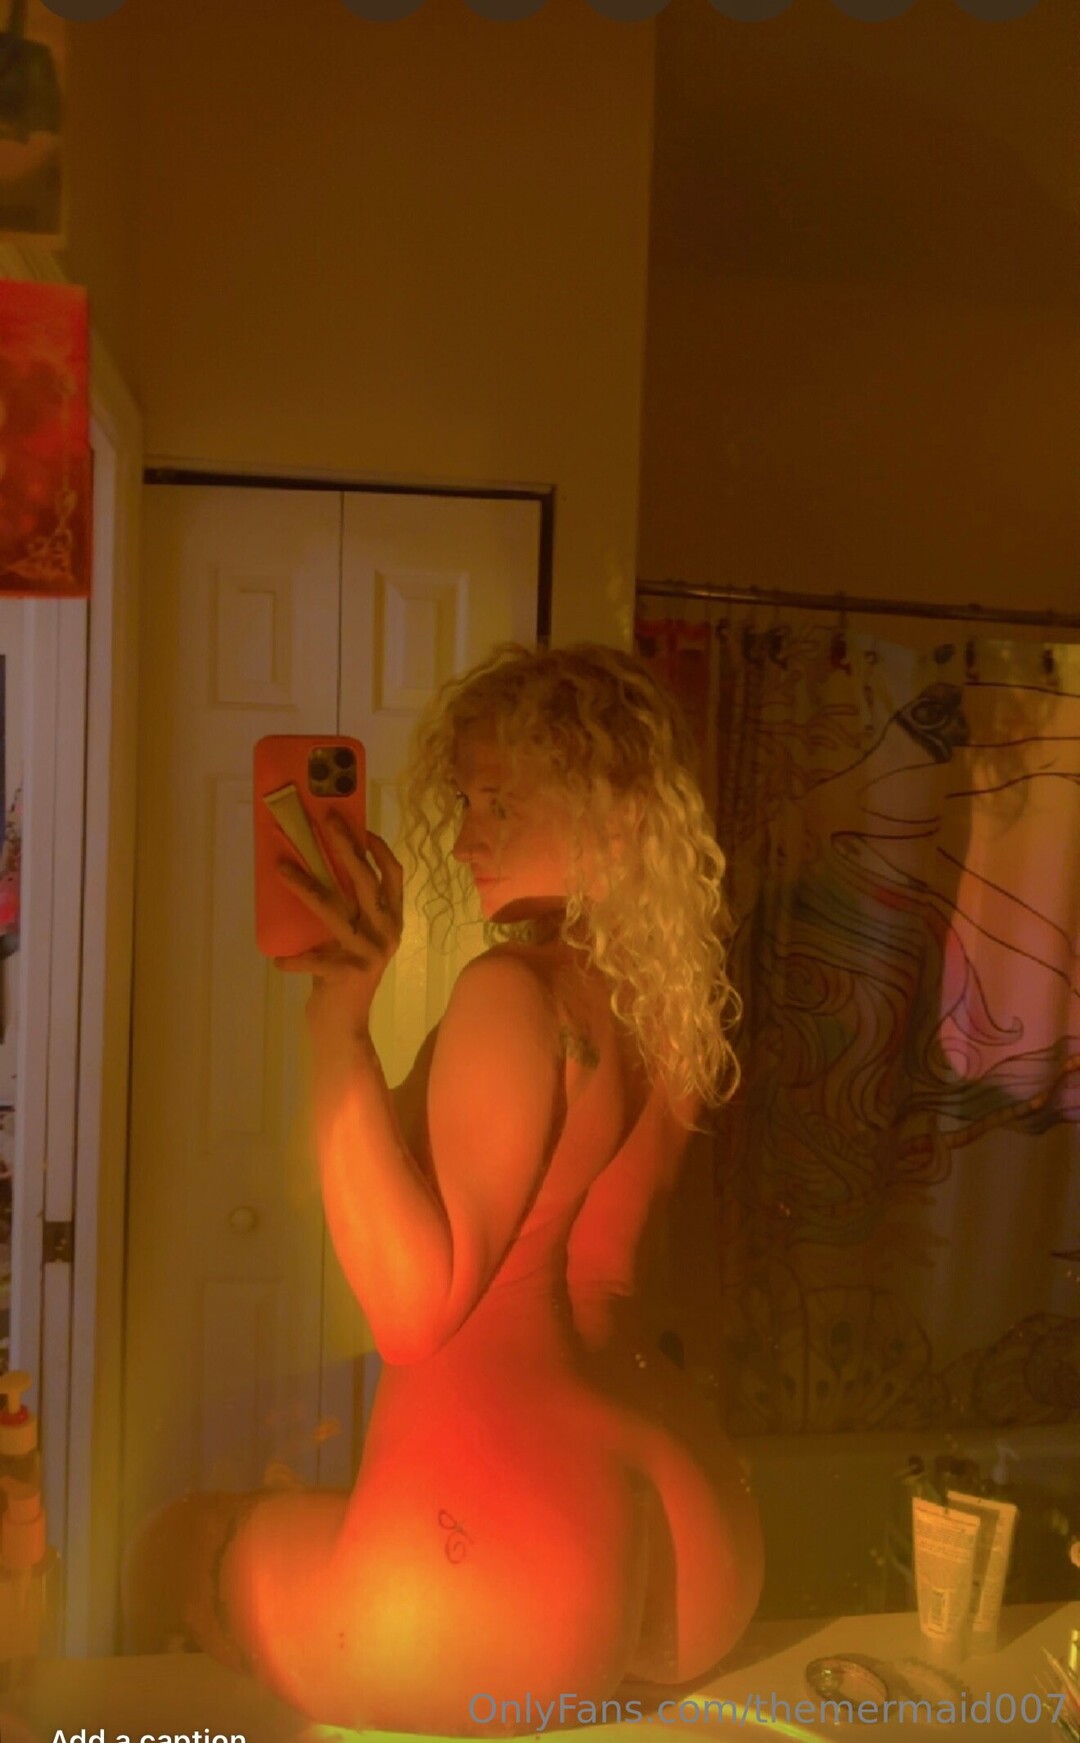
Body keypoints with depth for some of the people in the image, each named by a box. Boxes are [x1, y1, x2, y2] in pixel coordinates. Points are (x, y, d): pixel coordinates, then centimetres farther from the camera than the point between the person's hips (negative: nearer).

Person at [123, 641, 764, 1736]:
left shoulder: (513, 990, -18)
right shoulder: (671, 999, 5)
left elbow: (415, 1310, -19)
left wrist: (340, 1027, -22)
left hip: (506, 1566, -8)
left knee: (179, 1543, 20)